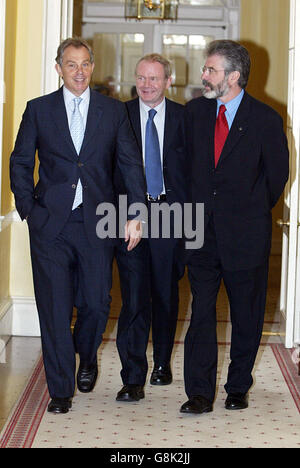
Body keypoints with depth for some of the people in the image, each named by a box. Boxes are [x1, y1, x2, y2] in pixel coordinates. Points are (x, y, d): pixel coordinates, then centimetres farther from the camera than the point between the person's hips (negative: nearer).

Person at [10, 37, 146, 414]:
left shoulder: (114, 111, 7)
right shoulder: (38, 109, 6)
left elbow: (131, 164, 6)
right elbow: (20, 163, 9)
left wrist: (136, 214, -2)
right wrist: (28, 209, 0)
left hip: (96, 225, 1)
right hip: (51, 225, -1)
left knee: (96, 303, 5)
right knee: (54, 308, 0)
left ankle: (86, 358, 38)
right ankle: (60, 389, 12)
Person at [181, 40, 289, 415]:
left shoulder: (265, 119, -6)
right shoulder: (194, 112, 5)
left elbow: (278, 173, 3)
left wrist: (253, 211, 10)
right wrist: (199, 205, 12)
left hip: (245, 233, -2)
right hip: (202, 230, 2)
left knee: (246, 316, 9)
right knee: (201, 312, 0)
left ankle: (238, 387, 24)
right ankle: (200, 393, 4)